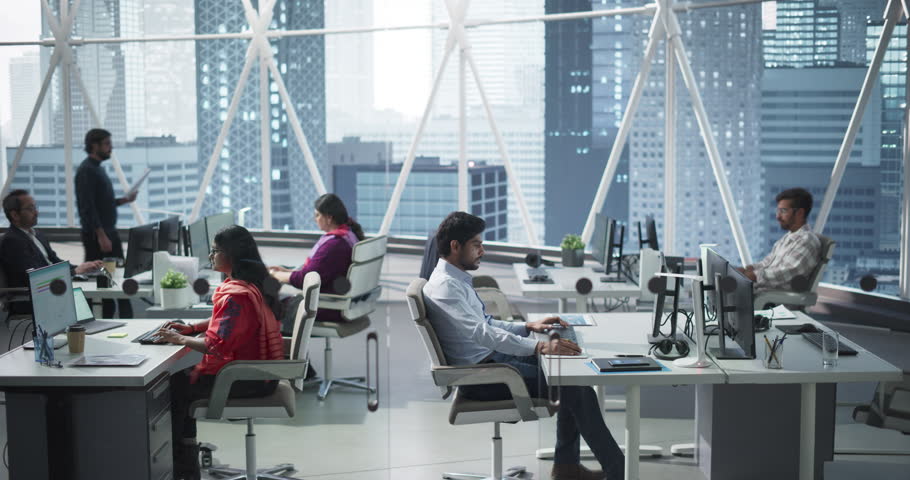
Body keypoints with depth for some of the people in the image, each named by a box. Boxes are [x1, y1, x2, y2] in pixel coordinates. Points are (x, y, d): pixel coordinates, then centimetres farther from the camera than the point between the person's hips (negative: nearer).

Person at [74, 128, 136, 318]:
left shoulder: (97, 168, 15)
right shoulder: (86, 170, -14)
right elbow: (87, 207, -20)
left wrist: (124, 200, 11)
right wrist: (101, 236, -24)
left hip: (109, 231, 10)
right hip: (96, 235, -10)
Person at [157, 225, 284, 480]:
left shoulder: (236, 295, -25)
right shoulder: (251, 284, 8)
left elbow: (216, 345, -26)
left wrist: (179, 339, -12)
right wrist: (191, 328, 12)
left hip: (246, 379, -10)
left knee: (172, 388, -1)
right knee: (181, 378, 17)